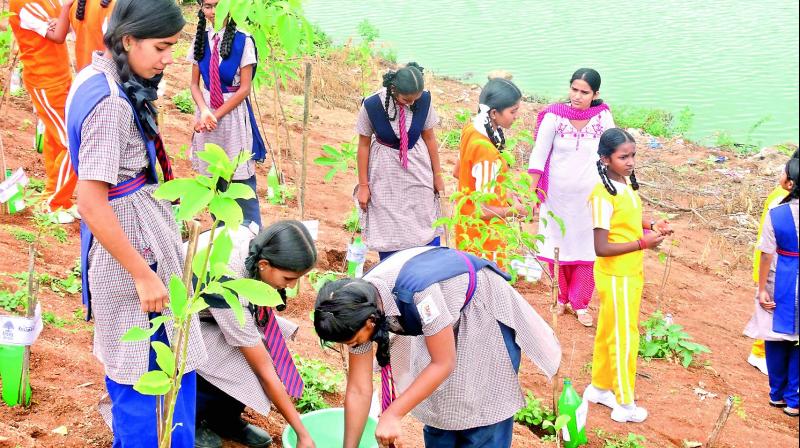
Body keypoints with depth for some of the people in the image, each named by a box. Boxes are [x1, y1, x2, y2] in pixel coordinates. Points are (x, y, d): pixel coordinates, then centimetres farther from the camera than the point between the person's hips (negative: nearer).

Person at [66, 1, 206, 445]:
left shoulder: (97, 78, 4)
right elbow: (91, 205, -26)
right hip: (133, 241, -10)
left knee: (130, 364, 23)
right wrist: (144, 275, -21)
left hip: (132, 227, 10)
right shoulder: (110, 103, -25)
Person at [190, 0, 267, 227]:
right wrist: (204, 112, -12)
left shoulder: (242, 41, -8)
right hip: (207, 112, 5)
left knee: (241, 180, -3)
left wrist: (217, 115, -12)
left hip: (233, 113, -5)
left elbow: (245, 88, -9)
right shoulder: (201, 40, 5)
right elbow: (195, 84, 6)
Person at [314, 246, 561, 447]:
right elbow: (358, 390, -12)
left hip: (485, 310, -6)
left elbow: (444, 363, -30)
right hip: (445, 317, 6)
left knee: (482, 411, -8)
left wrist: (391, 415, -32)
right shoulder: (358, 307, -19)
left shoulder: (417, 294, -41)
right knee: (437, 403, 7)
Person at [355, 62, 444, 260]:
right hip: (385, 172, -2)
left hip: (418, 169, 2)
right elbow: (364, 145, -8)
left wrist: (437, 174, 8)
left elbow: (429, 137, 0)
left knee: (426, 228, 6)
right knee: (387, 230, 5)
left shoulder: (424, 100, -14)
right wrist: (363, 185, -3)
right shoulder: (372, 105, -20)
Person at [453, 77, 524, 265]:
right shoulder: (487, 151, -30)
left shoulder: (471, 129, -4)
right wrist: (515, 210, -9)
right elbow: (484, 210, -25)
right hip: (483, 239, -9)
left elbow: (458, 171, 13)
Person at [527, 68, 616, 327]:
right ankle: (561, 297, 33)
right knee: (559, 246, 12)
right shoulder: (554, 116, -14)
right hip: (557, 194, -1)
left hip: (590, 195, 1)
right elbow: (538, 156, -8)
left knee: (587, 248, 6)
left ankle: (580, 303, 23)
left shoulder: (603, 117, -10)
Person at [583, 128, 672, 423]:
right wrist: (642, 243, -25)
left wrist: (652, 226, 4)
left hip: (632, 273, 8)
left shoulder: (628, 183, 3)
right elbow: (601, 248, -26)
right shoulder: (603, 195, -24)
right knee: (624, 337, 3)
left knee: (608, 332, 20)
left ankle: (599, 388, 36)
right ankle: (625, 405, 16)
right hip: (615, 277, -8)